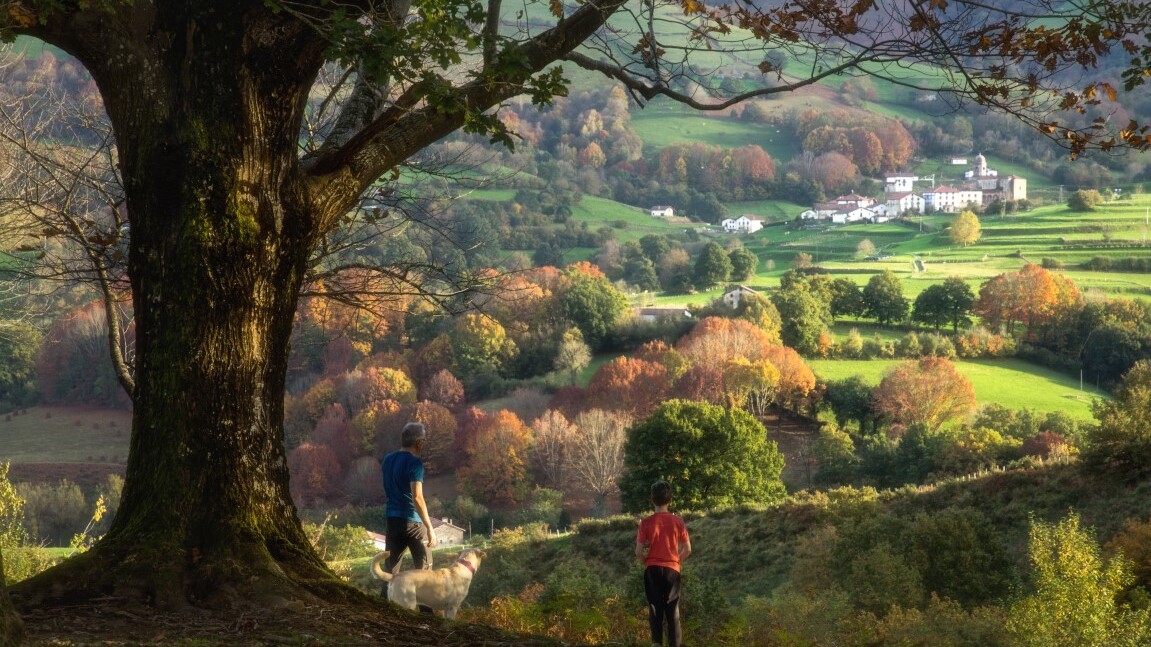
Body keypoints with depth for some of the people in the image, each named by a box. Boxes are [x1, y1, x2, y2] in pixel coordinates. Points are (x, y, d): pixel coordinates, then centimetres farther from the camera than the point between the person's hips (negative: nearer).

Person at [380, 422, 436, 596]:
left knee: (390, 566, 10)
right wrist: (430, 528, -20)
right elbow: (417, 497, -21)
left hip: (392, 520, 6)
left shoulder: (388, 459, 8)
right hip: (413, 522, -6)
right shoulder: (414, 463, -15)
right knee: (424, 568, 3)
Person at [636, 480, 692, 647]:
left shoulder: (646, 522, -7)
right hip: (672, 570, 1)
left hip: (652, 570, -1)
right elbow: (687, 550, 1)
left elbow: (639, 552, -6)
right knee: (673, 611, 7)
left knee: (655, 609, 6)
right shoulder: (677, 521, -3)